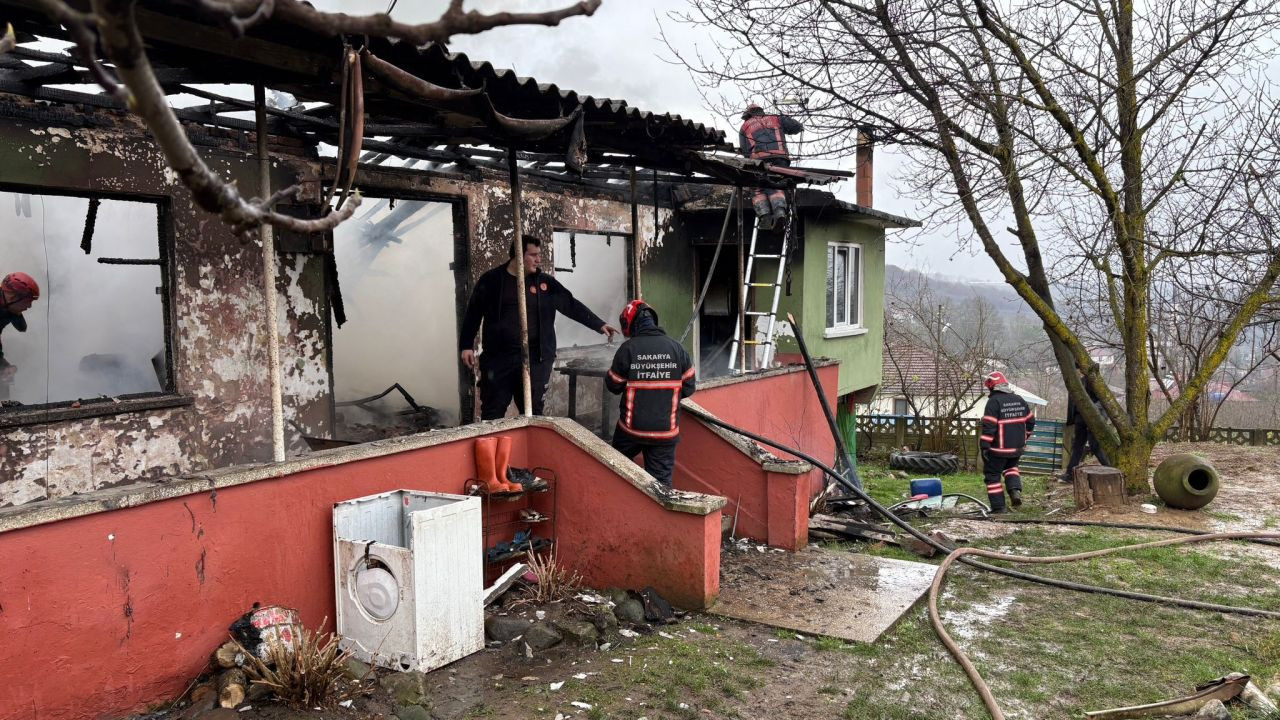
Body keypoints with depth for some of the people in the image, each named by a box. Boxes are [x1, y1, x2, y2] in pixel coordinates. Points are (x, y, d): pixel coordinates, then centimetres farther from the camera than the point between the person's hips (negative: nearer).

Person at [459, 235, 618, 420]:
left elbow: (572, 305, 5)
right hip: (498, 358, -1)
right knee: (492, 414, 4)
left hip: (534, 360, 1)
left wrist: (599, 325, -2)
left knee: (533, 413, 7)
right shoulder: (491, 280, 1)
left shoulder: (544, 282, 5)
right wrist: (466, 346, 0)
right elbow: (473, 314, 5)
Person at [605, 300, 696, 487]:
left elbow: (613, 386, 0)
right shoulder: (676, 348, -5)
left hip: (632, 428, -1)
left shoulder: (627, 349, -11)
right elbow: (688, 387, 2)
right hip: (665, 430, 1)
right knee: (662, 479, 7)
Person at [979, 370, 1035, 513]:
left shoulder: (994, 401, -14)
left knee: (992, 475, 5)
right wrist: (1024, 438, 27)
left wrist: (984, 446, -17)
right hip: (1017, 447, 7)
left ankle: (998, 508, 5)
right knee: (1010, 467, 30)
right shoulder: (1019, 399, 8)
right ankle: (1015, 490, 6)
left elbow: (988, 426, -19)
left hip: (999, 448, -7)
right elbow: (1030, 421, 15)